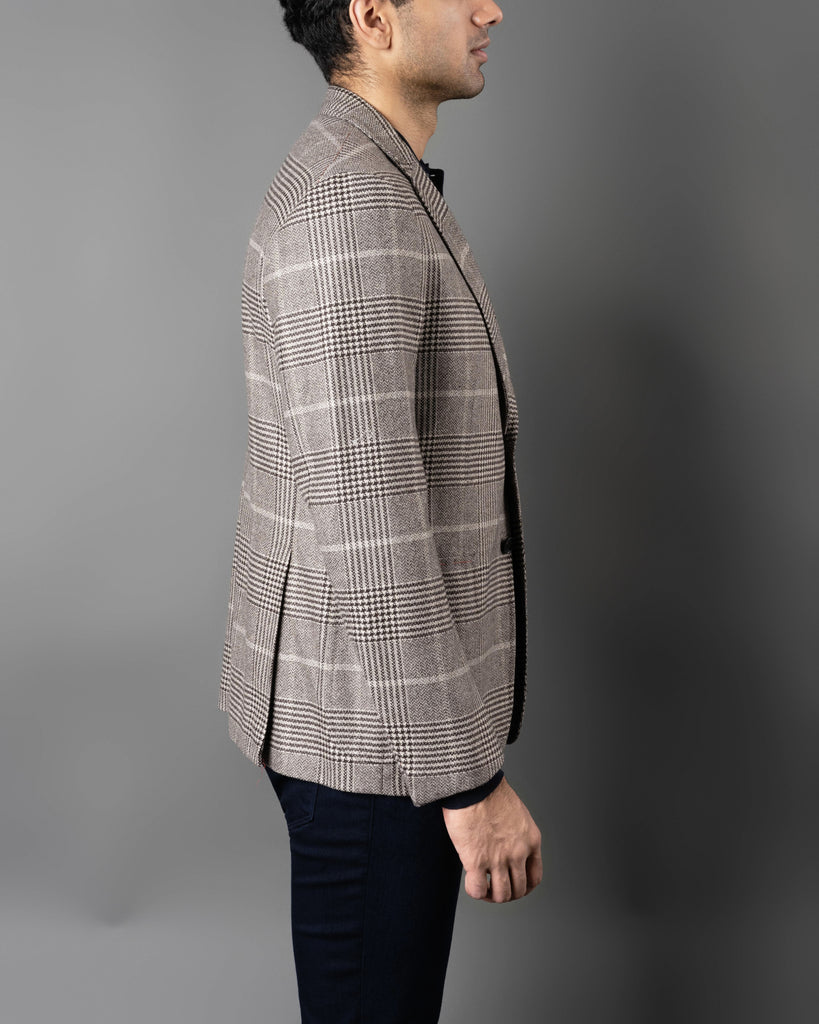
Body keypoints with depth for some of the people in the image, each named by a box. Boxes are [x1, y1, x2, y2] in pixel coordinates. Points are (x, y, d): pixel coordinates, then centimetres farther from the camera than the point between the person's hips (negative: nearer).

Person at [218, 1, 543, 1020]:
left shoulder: (365, 195, 12)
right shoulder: (350, 205, -23)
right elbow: (366, 517, -28)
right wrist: (472, 778, -23)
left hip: (362, 689, 10)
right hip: (372, 726, -10)